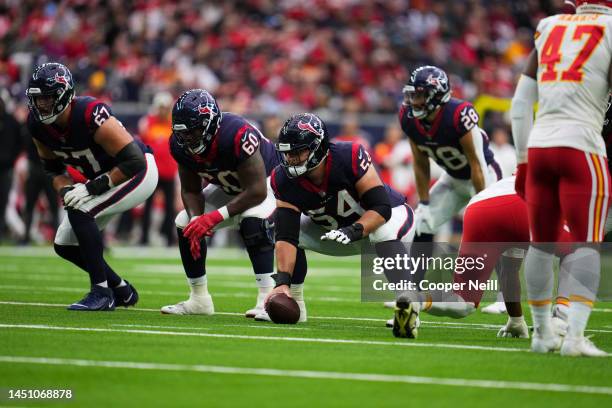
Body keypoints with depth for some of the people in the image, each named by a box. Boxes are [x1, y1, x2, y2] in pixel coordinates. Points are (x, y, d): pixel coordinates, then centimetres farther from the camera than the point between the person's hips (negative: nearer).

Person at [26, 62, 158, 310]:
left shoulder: (89, 117, -34)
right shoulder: (37, 124, -12)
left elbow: (134, 162, -31)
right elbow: (52, 168, 4)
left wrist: (93, 187, -32)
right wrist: (65, 189, -17)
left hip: (138, 173, -8)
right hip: (103, 179, 8)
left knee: (80, 213, -28)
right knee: (64, 245, 4)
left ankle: (101, 293, -20)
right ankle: (121, 291, 21)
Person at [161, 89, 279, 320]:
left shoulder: (236, 135, -40)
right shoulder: (180, 145, -19)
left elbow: (257, 192, -36)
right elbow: (190, 190, -6)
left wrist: (216, 217, -37)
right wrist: (196, 219, -27)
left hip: (267, 181, -7)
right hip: (229, 187, 7)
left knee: (252, 220, -35)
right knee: (185, 224, -3)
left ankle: (268, 299, -35)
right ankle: (199, 300, 10)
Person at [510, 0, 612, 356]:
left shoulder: (550, 30, 15)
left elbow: (520, 102, 17)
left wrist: (523, 159, 22)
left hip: (538, 147, 5)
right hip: (581, 149, -5)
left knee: (542, 242, 12)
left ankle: (543, 333, 19)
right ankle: (575, 335, -16)